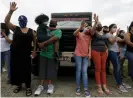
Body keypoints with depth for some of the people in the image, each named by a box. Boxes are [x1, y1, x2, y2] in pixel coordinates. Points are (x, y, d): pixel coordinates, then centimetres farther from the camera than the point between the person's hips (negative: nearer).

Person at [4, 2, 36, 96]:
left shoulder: (31, 31, 4)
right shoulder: (15, 28, 4)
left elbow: (35, 42, 10)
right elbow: (6, 21, -9)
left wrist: (34, 51, 2)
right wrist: (11, 11, -20)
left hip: (26, 54, -1)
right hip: (15, 54, 1)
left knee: (27, 70, 4)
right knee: (16, 69, 11)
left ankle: (28, 87, 18)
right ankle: (18, 85, 31)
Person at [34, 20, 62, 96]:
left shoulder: (58, 31, -1)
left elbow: (54, 39, -18)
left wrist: (43, 43, -21)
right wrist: (40, 44, -7)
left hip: (52, 54, -4)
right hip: (43, 53, 4)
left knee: (51, 70, 3)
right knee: (42, 69, 5)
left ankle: (50, 85, 18)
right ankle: (41, 86, 13)